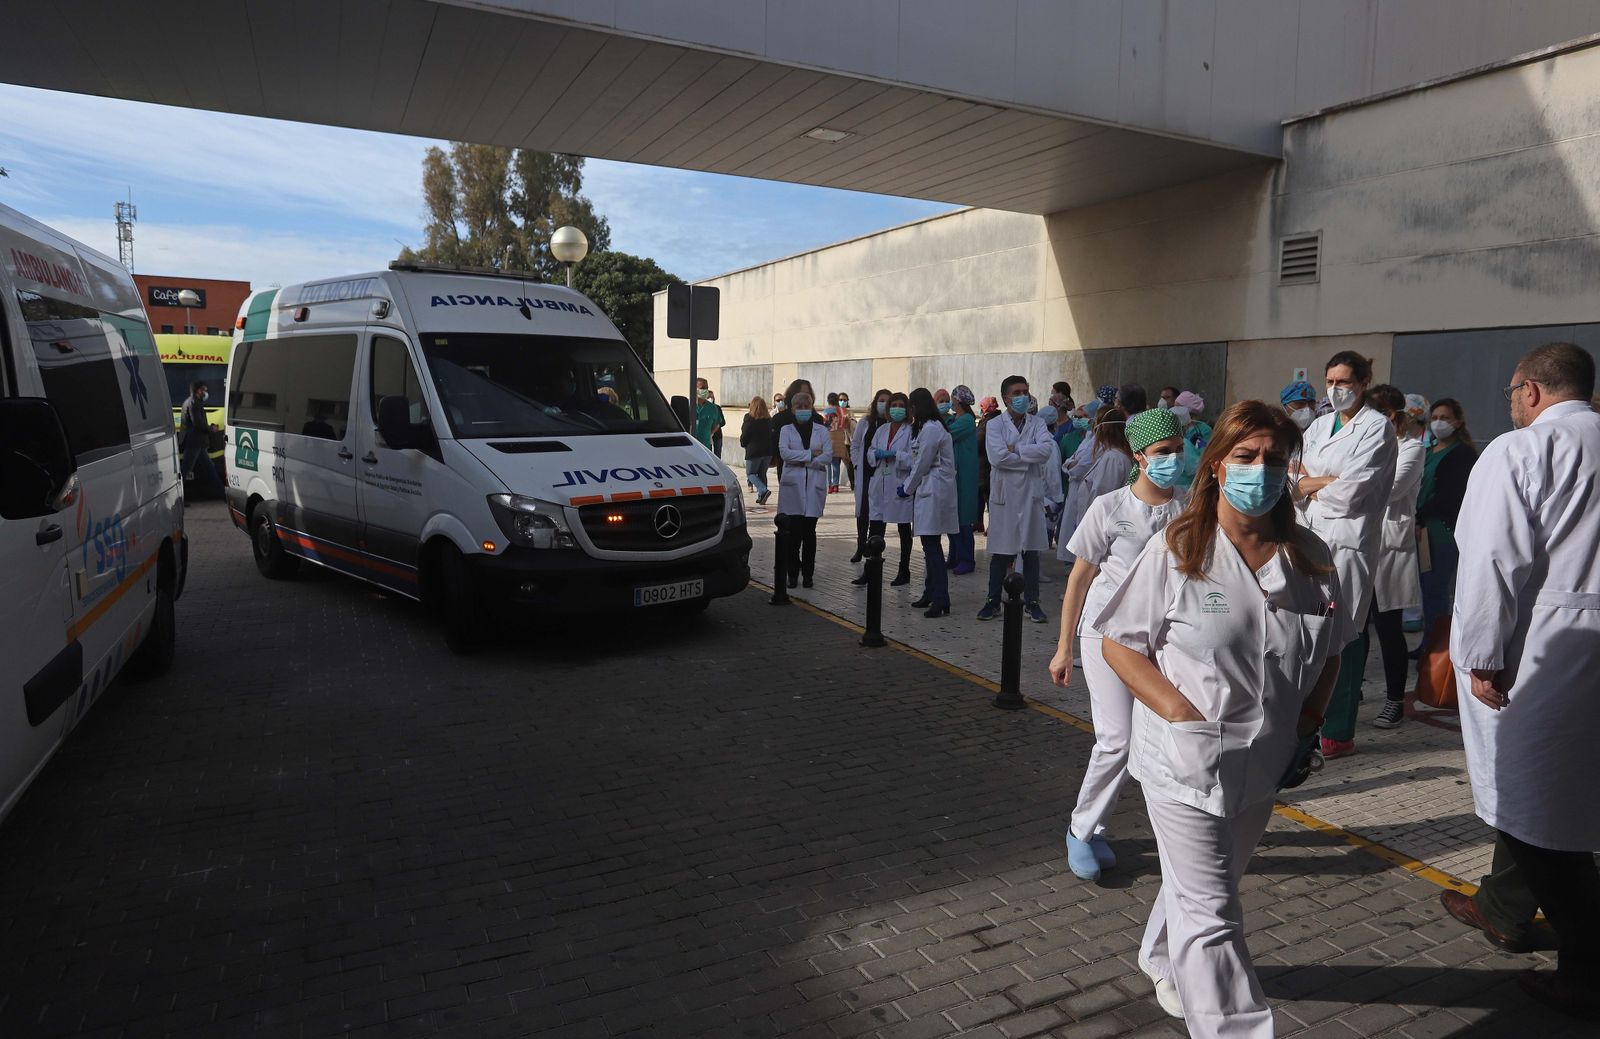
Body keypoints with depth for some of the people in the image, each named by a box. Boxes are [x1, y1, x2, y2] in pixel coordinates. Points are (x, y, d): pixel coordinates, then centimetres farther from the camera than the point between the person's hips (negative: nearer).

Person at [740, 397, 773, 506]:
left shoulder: (749, 418, -11)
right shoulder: (769, 419, 6)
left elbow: (745, 435, -9)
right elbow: (772, 433, 8)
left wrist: (743, 444, 10)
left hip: (754, 451, -5)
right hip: (768, 450, 5)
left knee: (750, 473, 6)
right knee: (762, 474, 16)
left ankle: (763, 491, -16)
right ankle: (761, 497, 14)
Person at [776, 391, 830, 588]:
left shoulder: (821, 430, 11)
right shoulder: (786, 430, 11)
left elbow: (828, 456, -2)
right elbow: (784, 453, -7)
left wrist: (800, 460, -8)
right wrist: (811, 454, -9)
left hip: (815, 485, 1)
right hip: (792, 485, 0)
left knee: (809, 531, 2)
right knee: (793, 531, -4)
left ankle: (807, 574, 10)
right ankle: (792, 573, 5)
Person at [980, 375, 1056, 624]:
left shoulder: (1036, 424, 6)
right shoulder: (995, 425, -1)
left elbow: (1047, 450, -12)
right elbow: (997, 457, -16)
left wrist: (1015, 449, -13)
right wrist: (1029, 457, -9)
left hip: (1031, 493, 2)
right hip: (1004, 493, -2)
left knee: (1031, 551, 7)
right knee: (1000, 552, 4)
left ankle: (1031, 603, 16)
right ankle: (993, 601, 15)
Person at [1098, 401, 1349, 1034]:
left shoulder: (1310, 558, 0)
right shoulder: (1177, 551, -13)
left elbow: (1328, 654, 13)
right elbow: (1118, 643, -10)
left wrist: (1306, 729, 2)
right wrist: (1182, 713, -20)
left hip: (1263, 765, 6)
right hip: (1185, 762, -5)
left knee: (1206, 884, 25)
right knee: (1211, 913, -2)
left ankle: (1163, 962, 51)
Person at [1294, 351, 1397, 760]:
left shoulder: (1377, 428, -2)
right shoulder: (1319, 427, 17)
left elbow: (1351, 492, -11)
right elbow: (1293, 481, 9)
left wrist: (1310, 484, 3)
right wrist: (1331, 483, -7)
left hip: (1348, 540, -6)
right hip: (1312, 536, 6)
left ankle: (1339, 731, 5)